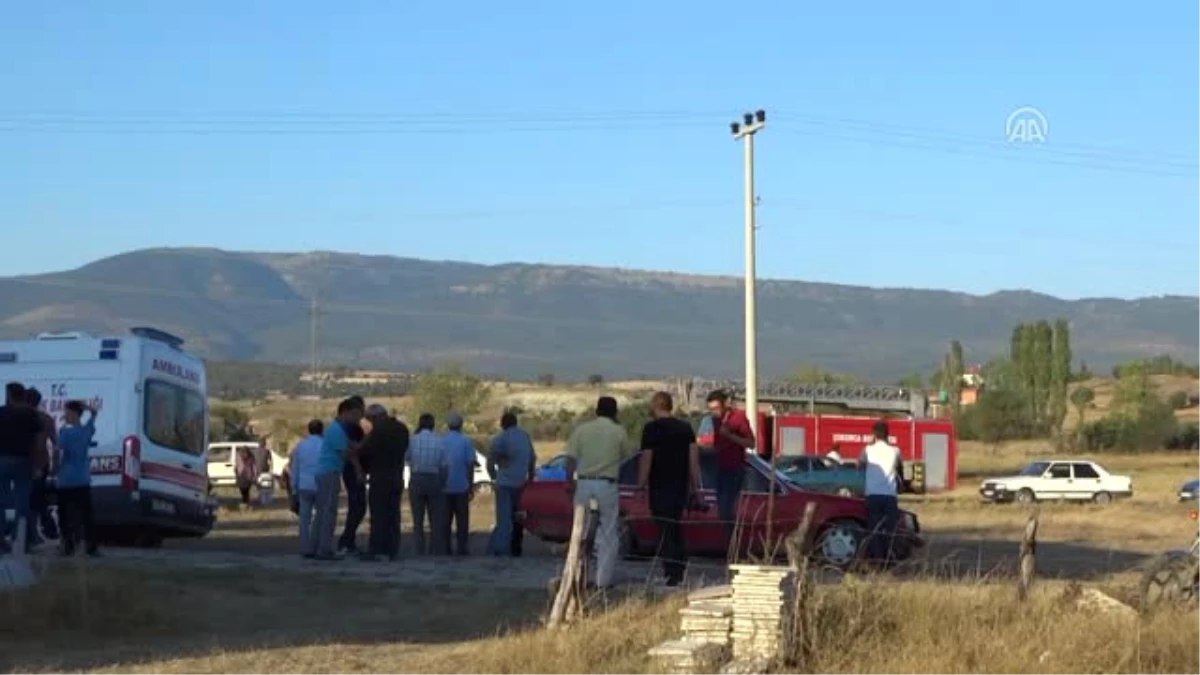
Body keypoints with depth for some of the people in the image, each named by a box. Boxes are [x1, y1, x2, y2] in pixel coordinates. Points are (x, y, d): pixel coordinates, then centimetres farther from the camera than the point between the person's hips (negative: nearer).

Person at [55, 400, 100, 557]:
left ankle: (68, 546, 0)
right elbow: (93, 412, 21)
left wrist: (56, 468, -2)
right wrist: (81, 404, 7)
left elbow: (57, 452, -18)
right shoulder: (87, 430, 4)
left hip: (66, 480, -5)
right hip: (83, 480, 5)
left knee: (65, 514, 3)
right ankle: (91, 546, 2)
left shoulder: (65, 432, -12)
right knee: (86, 513, 6)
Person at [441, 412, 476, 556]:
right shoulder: (466, 441, -5)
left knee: (445, 519, 7)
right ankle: (462, 547, 0)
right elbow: (470, 464, -6)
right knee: (462, 519, 3)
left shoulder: (440, 441, 2)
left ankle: (445, 547, 5)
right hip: (461, 486, -2)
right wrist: (471, 485, 2)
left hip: (444, 487, 2)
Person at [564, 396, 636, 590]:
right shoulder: (619, 432, -1)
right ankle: (604, 580, 3)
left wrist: (570, 481, 4)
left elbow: (571, 458, -2)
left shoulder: (582, 429, 3)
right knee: (608, 533, 5)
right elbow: (628, 455, 13)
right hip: (607, 485, -2)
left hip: (584, 483, 2)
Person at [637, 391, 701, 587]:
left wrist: (640, 485, -4)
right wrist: (695, 487, 9)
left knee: (665, 529, -2)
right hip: (681, 487, 6)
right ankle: (680, 567, 19)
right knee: (676, 526, 18)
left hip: (659, 487, -6)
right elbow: (694, 459, 6)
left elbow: (646, 459, -11)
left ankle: (672, 572, -7)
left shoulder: (651, 428, -8)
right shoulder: (686, 428, 9)